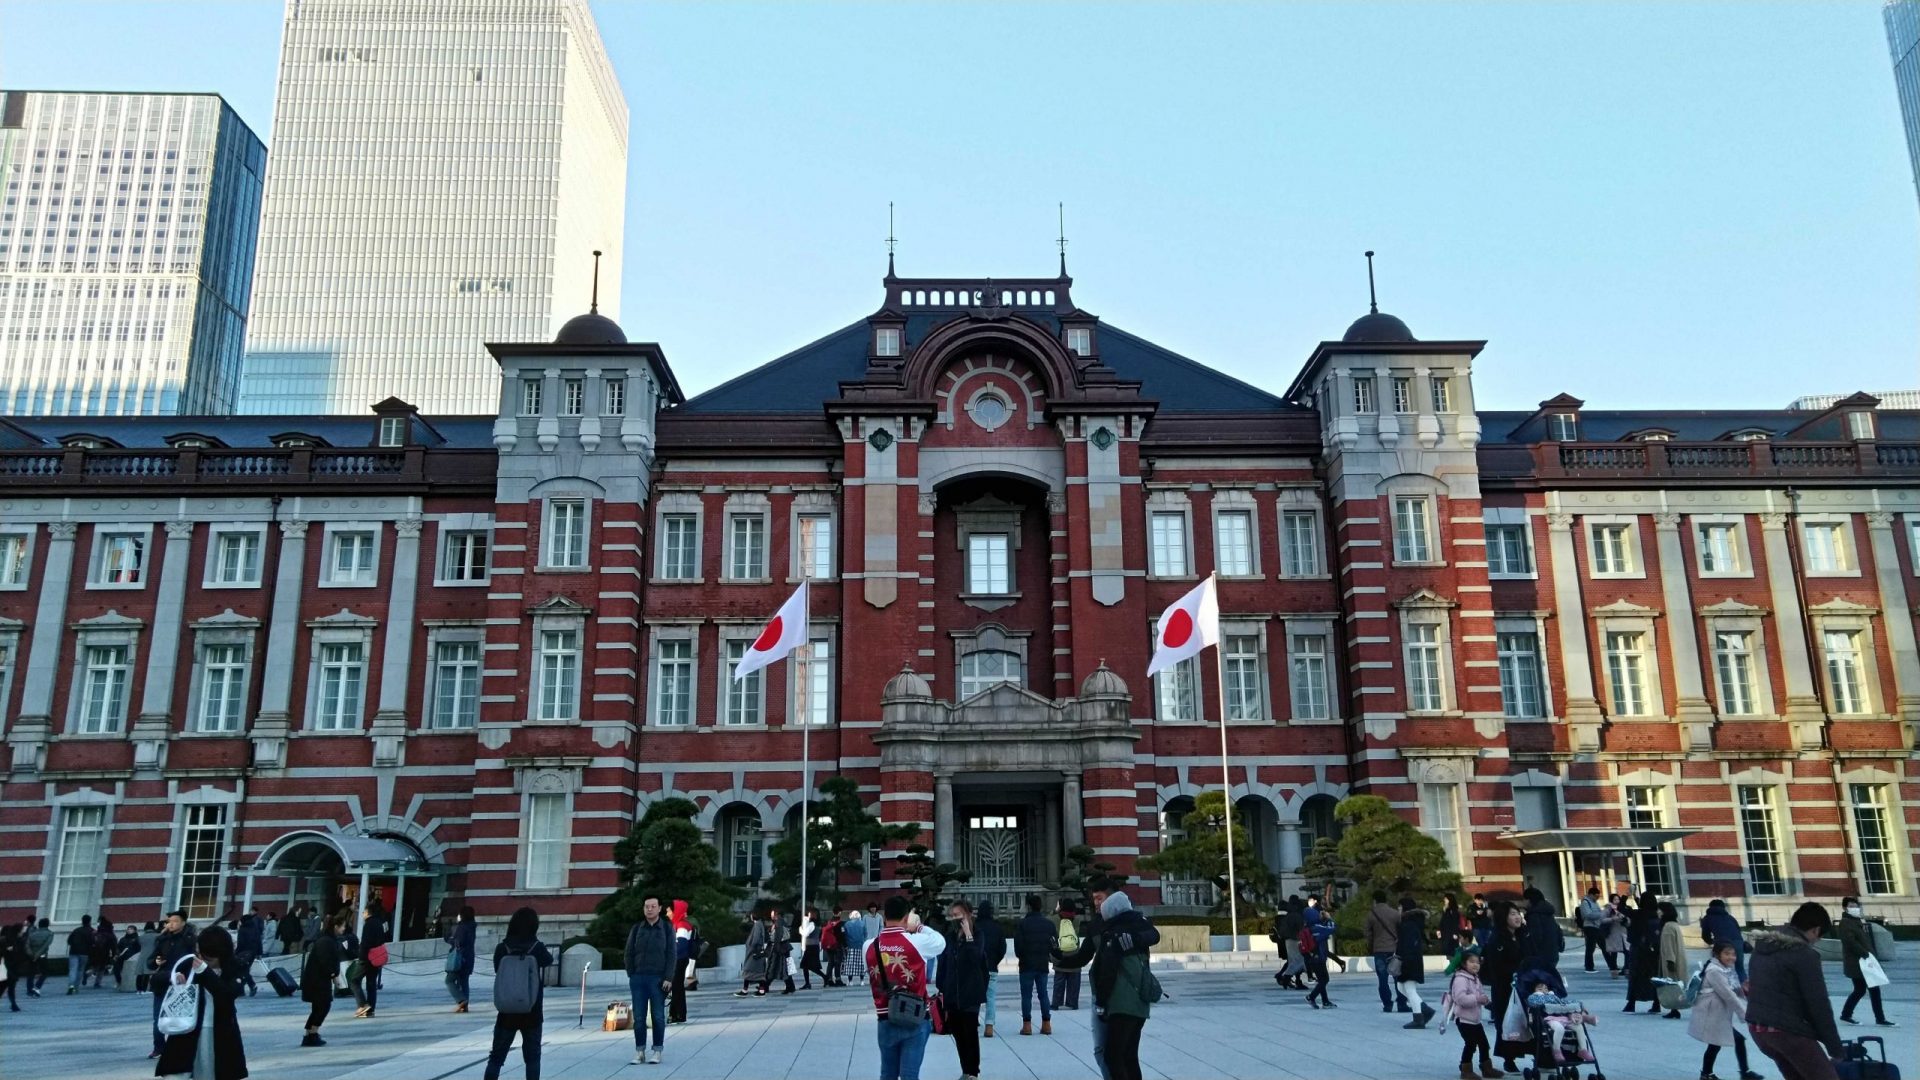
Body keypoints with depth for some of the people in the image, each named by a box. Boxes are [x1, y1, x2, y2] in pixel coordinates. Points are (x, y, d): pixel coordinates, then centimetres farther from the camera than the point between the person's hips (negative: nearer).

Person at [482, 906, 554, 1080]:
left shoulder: (502, 948, -7)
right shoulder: (537, 948, -8)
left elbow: (498, 970, 7)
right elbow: (549, 961, 11)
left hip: (507, 1012, 1)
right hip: (532, 1012, -1)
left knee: (496, 1056, 11)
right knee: (532, 1057, 9)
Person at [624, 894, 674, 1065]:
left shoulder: (667, 928, 2)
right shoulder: (637, 928, 8)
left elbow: (671, 954, -2)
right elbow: (629, 953, 9)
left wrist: (668, 978, -9)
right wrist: (631, 975, 0)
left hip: (658, 979, -2)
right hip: (638, 979, 2)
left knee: (658, 1016, 0)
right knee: (639, 1017, 2)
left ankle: (657, 1051, 7)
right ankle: (640, 1051, 10)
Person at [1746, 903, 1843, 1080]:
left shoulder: (1762, 945, 13)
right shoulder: (1804, 954, -12)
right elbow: (1818, 1004, -11)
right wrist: (1835, 1048, -4)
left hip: (1757, 1027, 8)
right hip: (1789, 1030, -8)